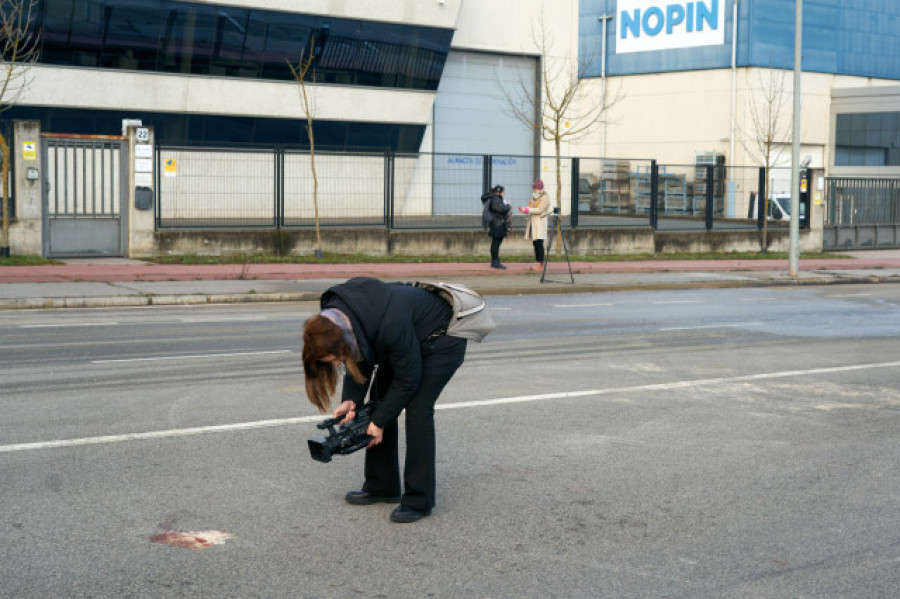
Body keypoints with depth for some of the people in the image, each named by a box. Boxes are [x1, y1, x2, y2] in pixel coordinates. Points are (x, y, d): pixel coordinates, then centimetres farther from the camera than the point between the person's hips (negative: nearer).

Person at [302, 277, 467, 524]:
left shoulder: (390, 325, -41)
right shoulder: (332, 316, -19)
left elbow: (407, 379, -27)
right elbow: (359, 358, -3)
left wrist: (379, 422, -20)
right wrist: (352, 401, -17)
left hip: (443, 340, -8)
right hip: (409, 337, 8)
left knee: (417, 408, -16)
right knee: (381, 399, 3)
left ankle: (418, 501, -10)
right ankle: (381, 487, 15)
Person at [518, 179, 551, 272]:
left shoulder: (545, 198, -9)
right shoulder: (534, 196, 17)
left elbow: (539, 210, -18)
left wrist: (527, 209, -20)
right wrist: (524, 209, 0)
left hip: (540, 222, -8)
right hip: (532, 222, 8)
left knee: (539, 243, -12)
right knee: (535, 243, 7)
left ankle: (540, 264, -13)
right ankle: (538, 263, 11)